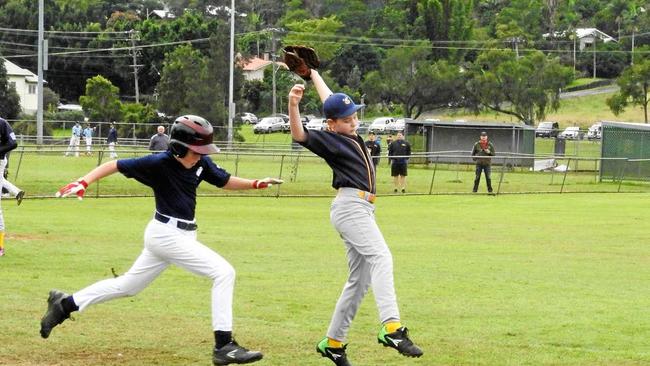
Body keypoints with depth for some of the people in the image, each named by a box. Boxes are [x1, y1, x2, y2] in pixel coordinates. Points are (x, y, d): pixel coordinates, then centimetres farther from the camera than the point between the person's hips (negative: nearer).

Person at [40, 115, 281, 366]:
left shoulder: (201, 163, 0)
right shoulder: (159, 164, -18)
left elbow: (225, 181, 13)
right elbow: (115, 165, -14)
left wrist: (255, 184, -3)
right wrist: (83, 182, -26)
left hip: (183, 235, 8)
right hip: (166, 234, -8)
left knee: (129, 286, 21)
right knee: (224, 272, -15)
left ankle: (65, 304, 32)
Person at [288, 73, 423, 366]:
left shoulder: (349, 134, 19)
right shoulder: (328, 140, -4)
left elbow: (330, 100, 32)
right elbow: (299, 134, -22)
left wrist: (313, 72, 39)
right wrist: (293, 105, -37)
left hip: (363, 210, 10)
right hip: (350, 206, -10)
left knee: (359, 281, 10)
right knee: (381, 258, -27)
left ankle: (333, 342, 15)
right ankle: (391, 328, -44)